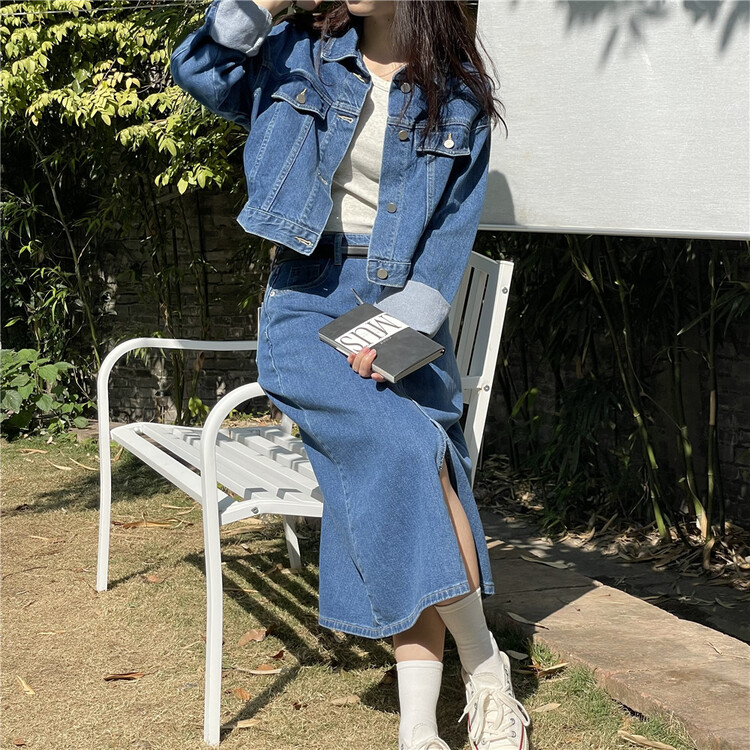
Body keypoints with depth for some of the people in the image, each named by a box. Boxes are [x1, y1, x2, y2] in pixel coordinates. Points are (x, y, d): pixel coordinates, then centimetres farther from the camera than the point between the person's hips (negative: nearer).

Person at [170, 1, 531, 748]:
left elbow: (452, 229, 1)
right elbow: (198, 69, -2)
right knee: (406, 450, -24)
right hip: (307, 307, -1)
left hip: (406, 311, 1)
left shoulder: (458, 97, 4)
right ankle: (483, 664, -10)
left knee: (412, 490, -13)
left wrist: (400, 325, -12)